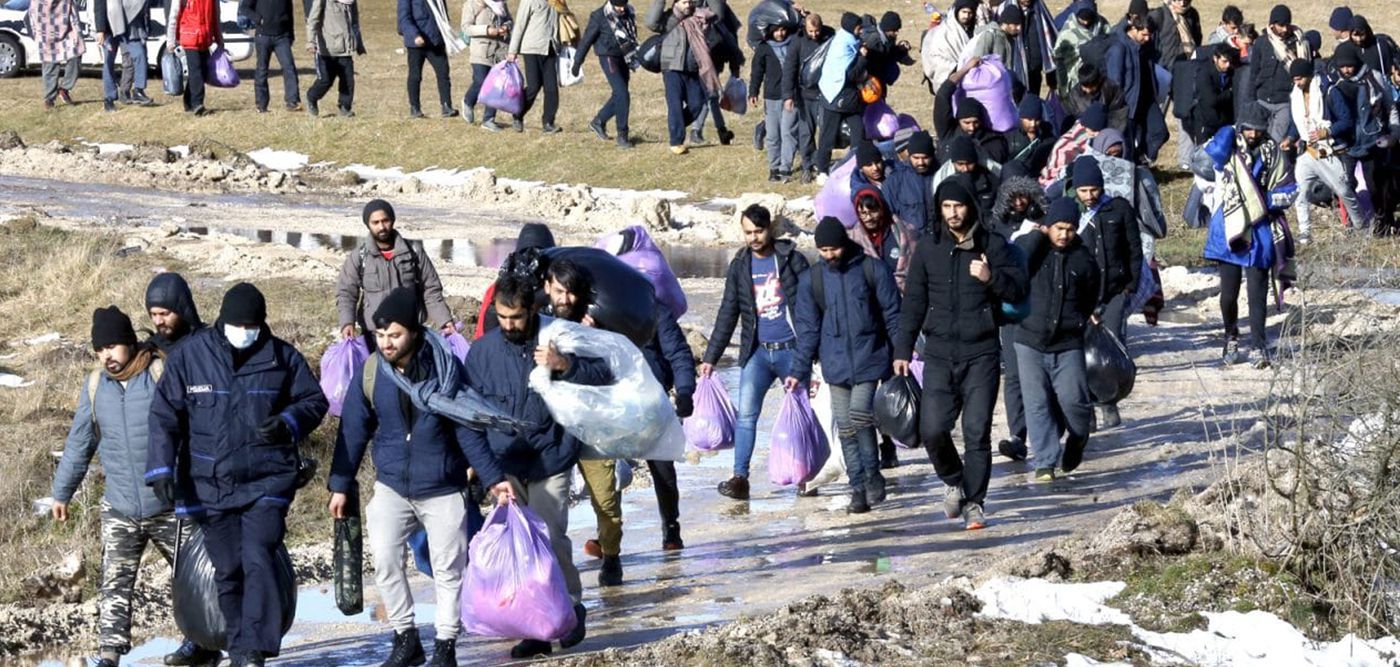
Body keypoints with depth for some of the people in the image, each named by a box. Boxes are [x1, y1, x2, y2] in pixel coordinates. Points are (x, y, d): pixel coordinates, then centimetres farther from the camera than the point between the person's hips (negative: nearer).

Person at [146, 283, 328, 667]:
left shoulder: (282, 357, 0)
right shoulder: (190, 355, -1)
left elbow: (314, 401, 10)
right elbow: (164, 414, 2)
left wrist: (288, 423, -11)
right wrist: (161, 468, -7)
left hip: (266, 481, -2)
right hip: (210, 485, 2)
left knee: (258, 561, -15)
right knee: (227, 571, 9)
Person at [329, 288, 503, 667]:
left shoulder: (446, 368, -12)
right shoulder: (369, 374, -6)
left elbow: (467, 429, -7)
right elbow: (353, 432, 2)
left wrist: (492, 477, -9)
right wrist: (340, 485, 2)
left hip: (443, 489, -1)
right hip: (391, 487, 1)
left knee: (448, 568, 4)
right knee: (385, 560, -10)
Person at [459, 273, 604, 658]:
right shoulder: (483, 351, 1)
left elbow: (603, 375, -1)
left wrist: (565, 365, -18)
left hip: (549, 462, -3)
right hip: (505, 466, 3)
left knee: (551, 538, -12)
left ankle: (572, 608, 11)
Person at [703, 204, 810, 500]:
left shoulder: (791, 259, -3)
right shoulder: (739, 266, 7)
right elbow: (727, 314, 11)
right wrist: (710, 357, 8)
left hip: (791, 350, -2)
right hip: (757, 352, 2)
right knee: (746, 414, -9)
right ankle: (740, 477, -10)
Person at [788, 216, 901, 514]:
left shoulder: (873, 270, -2)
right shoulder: (811, 280, 5)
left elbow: (893, 316, 2)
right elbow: (808, 329, 10)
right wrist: (799, 372, 6)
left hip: (869, 358, -3)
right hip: (836, 364, 3)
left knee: (860, 415, -18)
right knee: (846, 428, 2)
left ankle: (873, 476, 1)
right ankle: (859, 489, 9)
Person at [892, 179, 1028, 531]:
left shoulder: (992, 244, 1)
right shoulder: (929, 248, 7)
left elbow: (1019, 289, -1)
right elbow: (914, 301, 11)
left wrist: (991, 278, -21)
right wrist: (903, 350, 8)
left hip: (982, 353, -2)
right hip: (939, 353, 2)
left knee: (977, 431, -5)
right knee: (932, 428, -6)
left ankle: (974, 503, 5)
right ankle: (955, 482, 21)